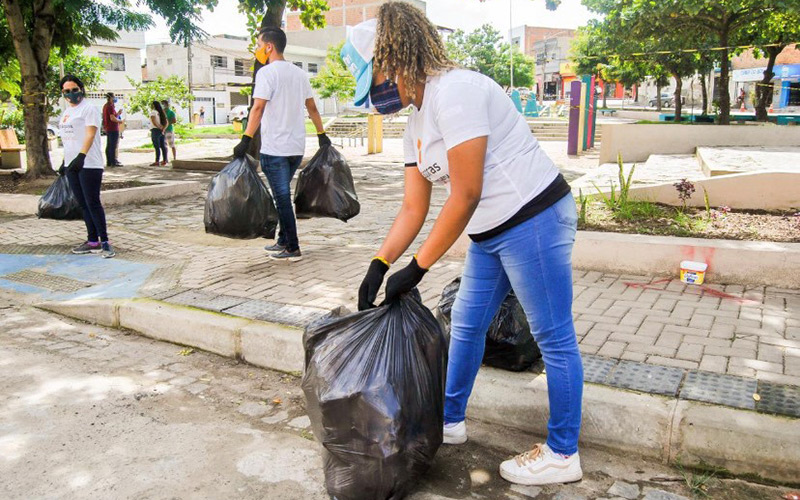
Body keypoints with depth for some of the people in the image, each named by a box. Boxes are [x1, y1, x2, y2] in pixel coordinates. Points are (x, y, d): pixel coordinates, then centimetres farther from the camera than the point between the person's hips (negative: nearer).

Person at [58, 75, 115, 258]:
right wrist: (65, 162, 22)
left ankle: (105, 242, -5)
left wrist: (81, 156, -30)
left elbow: (90, 134, -18)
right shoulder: (66, 112, 19)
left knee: (93, 203, -9)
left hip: (89, 165, -8)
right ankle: (92, 241, 15)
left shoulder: (89, 109, -7)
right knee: (84, 205, 9)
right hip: (72, 165, 8)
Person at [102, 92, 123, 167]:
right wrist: (119, 120, -6)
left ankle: (108, 162, 15)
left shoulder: (105, 106, 15)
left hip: (107, 128, 10)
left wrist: (117, 114, 15)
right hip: (113, 129, -10)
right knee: (113, 146, -8)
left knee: (108, 146, 12)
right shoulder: (110, 106, -15)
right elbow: (112, 118, -22)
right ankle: (113, 162, -7)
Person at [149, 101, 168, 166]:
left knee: (157, 147, -10)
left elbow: (154, 122, -23)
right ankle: (164, 160, 12)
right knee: (163, 146, 9)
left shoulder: (153, 112, -9)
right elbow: (166, 123, 11)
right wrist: (163, 129, 0)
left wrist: (160, 127, -11)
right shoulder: (161, 112, 15)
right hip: (161, 132, 8)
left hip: (155, 130, -8)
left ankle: (157, 161, -13)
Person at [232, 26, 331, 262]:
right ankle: (284, 241, 24)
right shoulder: (299, 73, 13)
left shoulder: (267, 72, -9)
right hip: (297, 147, 7)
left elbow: (258, 108, -19)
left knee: (282, 197, -2)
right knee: (283, 194, 18)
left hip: (274, 148, -7)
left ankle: (293, 249, 2)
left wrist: (246, 139, -22)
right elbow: (312, 107, 18)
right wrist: (322, 134, 26)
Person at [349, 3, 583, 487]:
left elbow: (465, 195, -22)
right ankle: (449, 420, 36)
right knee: (466, 325, 17)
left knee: (555, 338, 3)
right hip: (492, 231, 10)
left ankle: (563, 455, 18)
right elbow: (413, 209, 10)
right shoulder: (417, 124, 11)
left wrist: (417, 268, -17)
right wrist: (379, 265, -1)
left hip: (533, 218, -10)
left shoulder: (453, 90, -19)